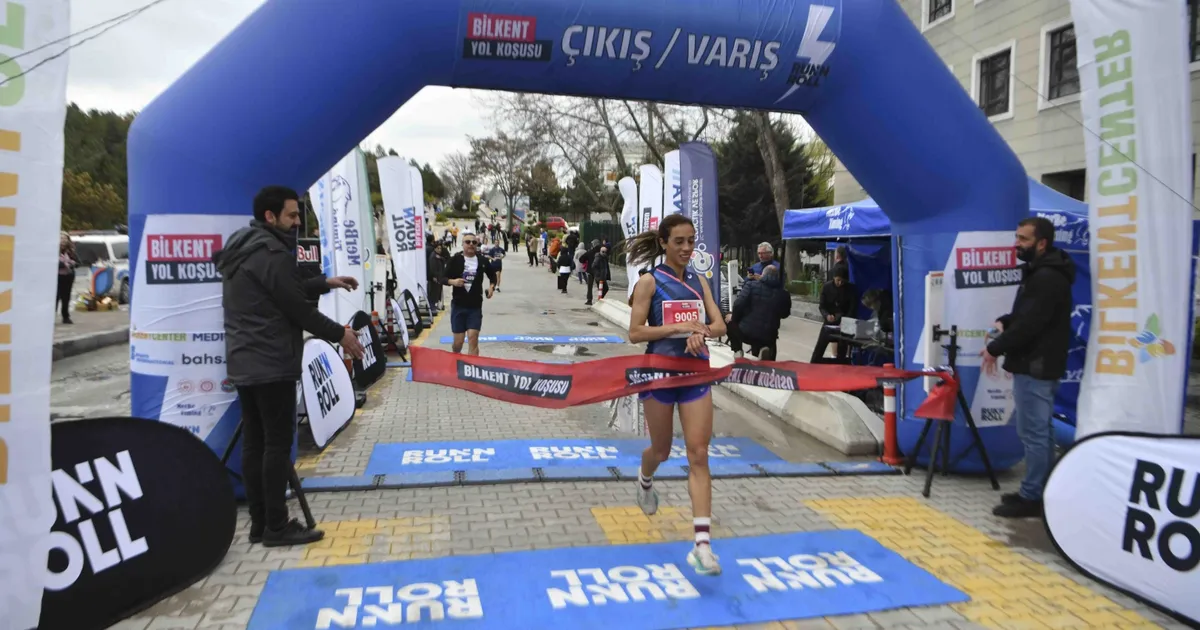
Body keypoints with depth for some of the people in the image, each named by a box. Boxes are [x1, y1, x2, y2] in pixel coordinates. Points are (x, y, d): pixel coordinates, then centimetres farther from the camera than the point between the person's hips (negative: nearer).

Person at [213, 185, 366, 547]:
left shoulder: (240, 250, 15)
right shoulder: (271, 252, -16)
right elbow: (297, 308, -17)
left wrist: (325, 283, 21)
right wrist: (340, 334, -7)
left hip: (243, 363, 10)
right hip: (271, 364, -10)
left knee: (254, 443, 10)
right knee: (278, 443, -4)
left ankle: (260, 523, 16)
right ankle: (276, 527, 2)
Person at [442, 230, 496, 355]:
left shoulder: (482, 261, 2)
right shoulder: (455, 259, -3)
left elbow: (492, 276, 18)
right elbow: (444, 278, 0)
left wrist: (491, 286, -1)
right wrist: (452, 282, -21)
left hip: (475, 306, 1)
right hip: (458, 305, -1)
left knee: (473, 338, -10)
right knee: (458, 341, 5)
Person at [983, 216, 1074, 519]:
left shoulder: (1047, 278, -19)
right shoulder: (1041, 273, 16)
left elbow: (1030, 323, -23)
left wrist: (995, 348, -14)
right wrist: (1005, 322, 6)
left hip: (1035, 367, -11)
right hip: (1037, 365, 11)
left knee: (1032, 432, -6)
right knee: (1038, 430, 16)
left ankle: (1031, 497, 1)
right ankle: (1039, 492, 25)